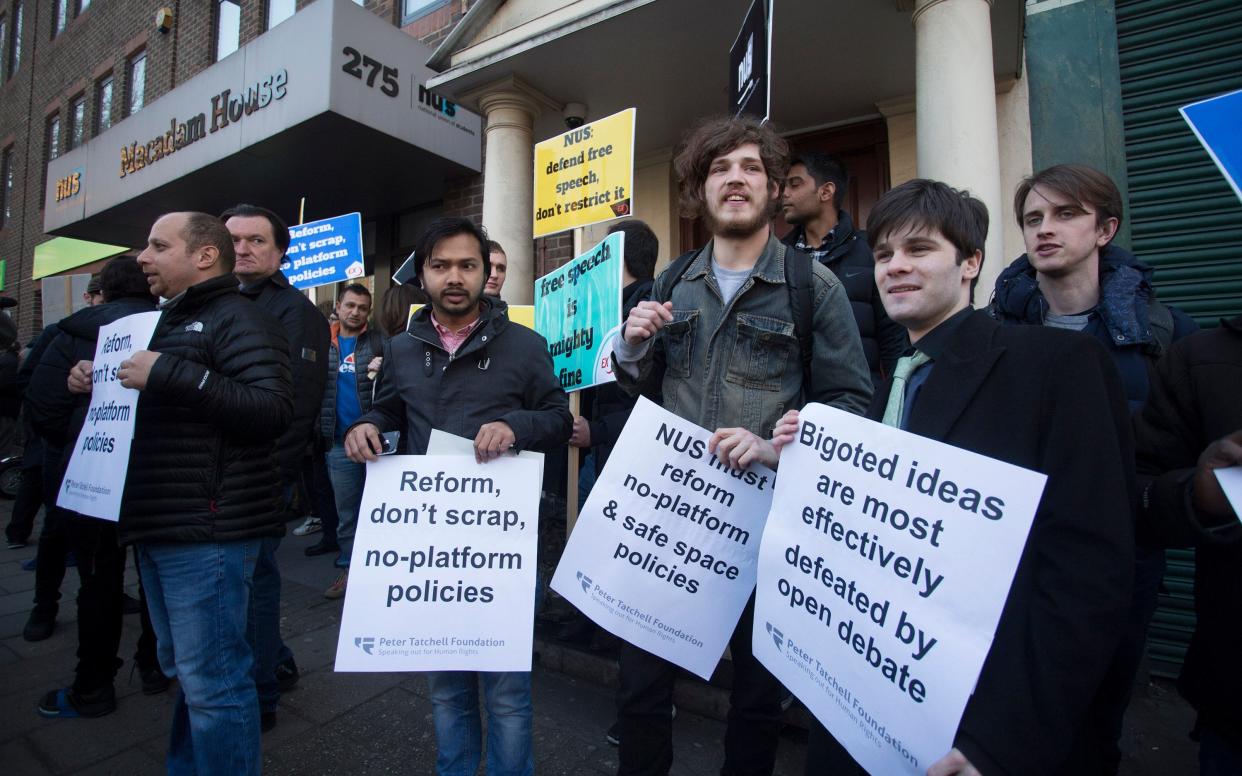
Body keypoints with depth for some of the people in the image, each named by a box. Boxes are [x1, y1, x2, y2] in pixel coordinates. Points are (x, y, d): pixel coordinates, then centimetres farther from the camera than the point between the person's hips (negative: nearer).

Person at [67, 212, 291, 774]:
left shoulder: (237, 317, -10)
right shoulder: (170, 320, 21)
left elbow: (274, 409, -25)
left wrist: (169, 374, -24)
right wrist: (100, 383, 14)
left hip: (206, 530, -10)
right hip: (158, 524, 10)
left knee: (212, 680, -2)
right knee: (184, 668, 22)